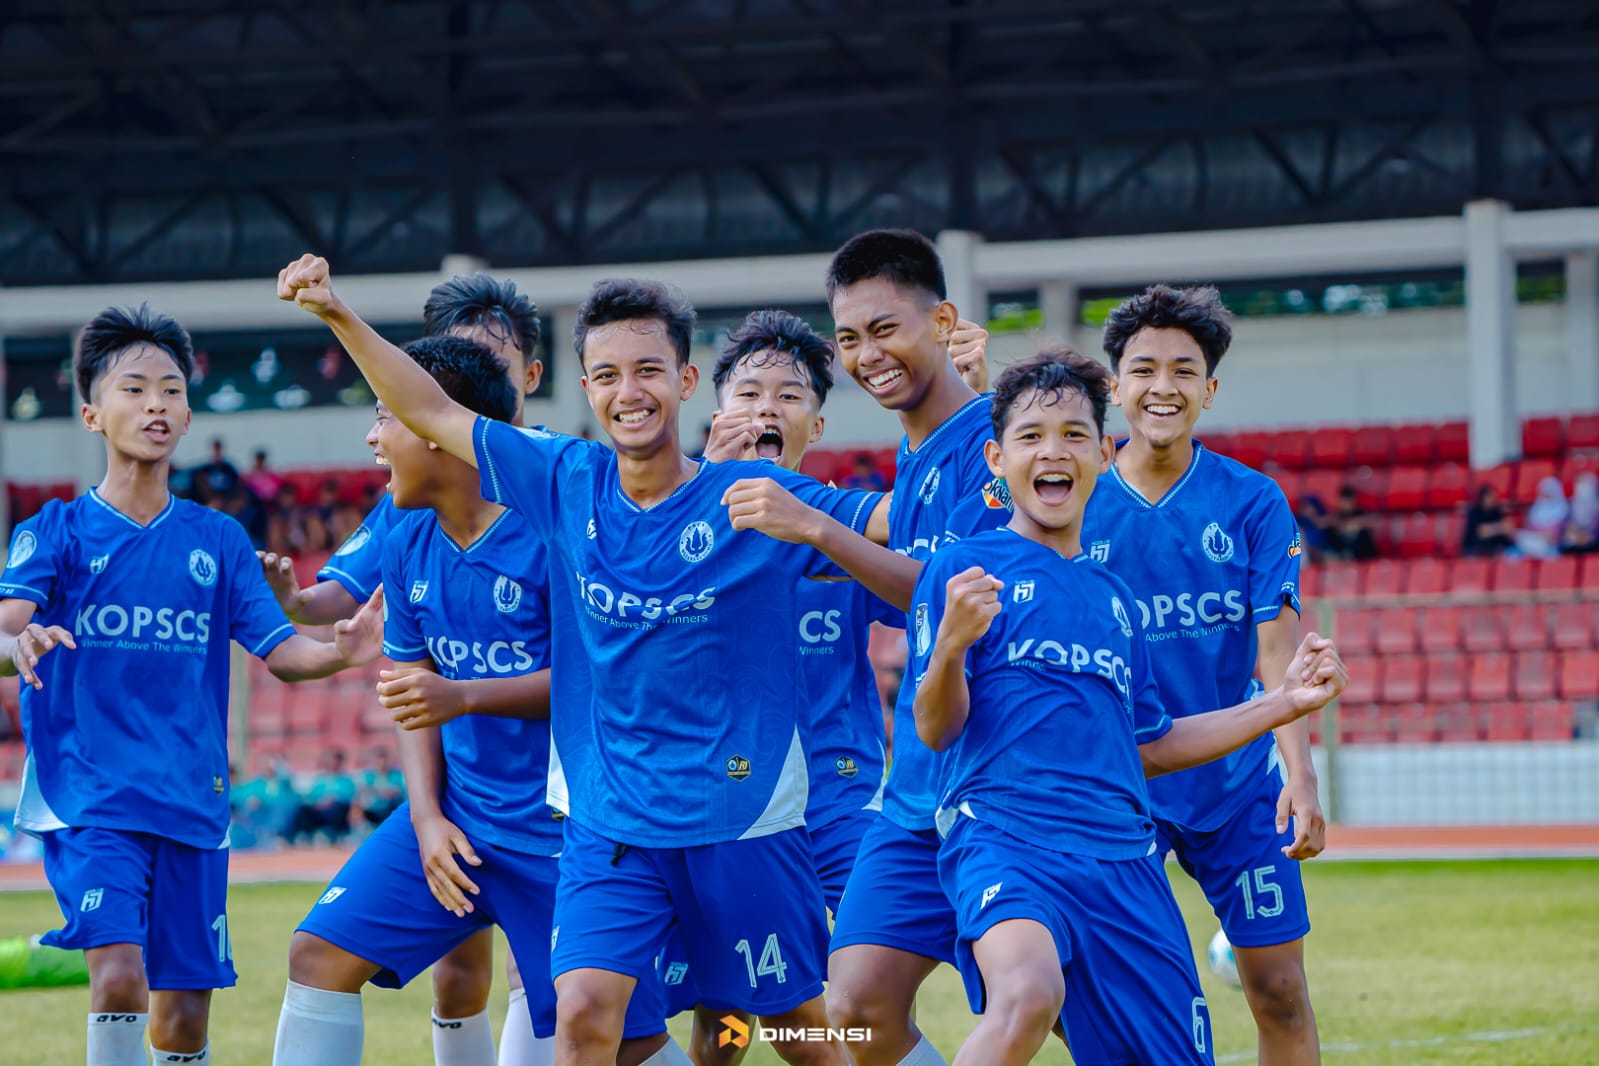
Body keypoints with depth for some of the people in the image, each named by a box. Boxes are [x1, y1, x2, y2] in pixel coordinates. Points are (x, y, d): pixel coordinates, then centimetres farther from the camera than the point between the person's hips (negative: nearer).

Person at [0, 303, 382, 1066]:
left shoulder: (217, 539, 9)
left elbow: (280, 651, 6)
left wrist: (340, 651, -17)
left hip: (190, 803, 4)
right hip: (86, 797, -3)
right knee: (119, 975, -23)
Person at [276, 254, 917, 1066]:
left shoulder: (755, 497, -9)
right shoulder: (565, 483, 1)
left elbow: (920, 585, -13)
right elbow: (432, 413, 11)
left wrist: (812, 528, -28)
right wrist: (338, 315, 4)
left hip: (745, 822, -2)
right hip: (607, 819, 2)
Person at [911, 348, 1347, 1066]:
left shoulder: (1113, 595, 22)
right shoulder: (964, 569, 4)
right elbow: (935, 729, -4)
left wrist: (1284, 703, 25)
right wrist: (951, 645, -24)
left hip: (1124, 863, 7)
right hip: (1003, 837, -7)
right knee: (1030, 993, -37)